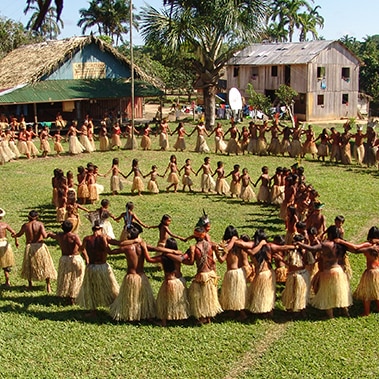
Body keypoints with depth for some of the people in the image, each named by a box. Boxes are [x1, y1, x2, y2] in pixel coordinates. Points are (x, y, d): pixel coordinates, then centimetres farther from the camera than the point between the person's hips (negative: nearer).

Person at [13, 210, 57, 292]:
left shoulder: (25, 225, -1)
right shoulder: (40, 224, -9)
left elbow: (19, 234, 17)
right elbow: (44, 236, -20)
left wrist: (13, 235, 39)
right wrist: (48, 234, 2)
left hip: (29, 247, 2)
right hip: (40, 247, -2)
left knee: (29, 266, 22)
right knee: (46, 266, 10)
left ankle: (30, 285, 30)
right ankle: (48, 285, 8)